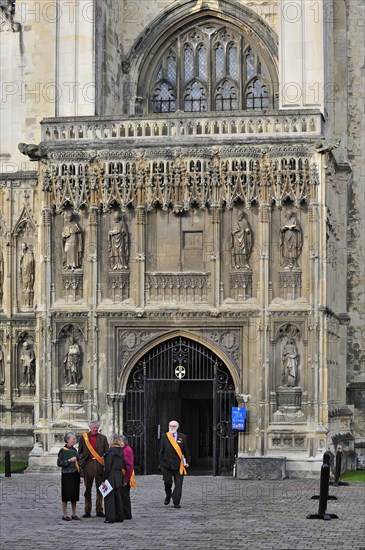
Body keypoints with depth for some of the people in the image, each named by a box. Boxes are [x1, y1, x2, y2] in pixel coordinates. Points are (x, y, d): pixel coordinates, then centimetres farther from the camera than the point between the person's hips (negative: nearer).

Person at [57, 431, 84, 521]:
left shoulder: (74, 450, 11)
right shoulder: (62, 451, -6)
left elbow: (78, 463, 14)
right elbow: (59, 463, -10)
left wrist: (81, 476, 9)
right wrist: (69, 460, -17)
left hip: (75, 475, 6)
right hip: (67, 475, -6)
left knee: (75, 495, 8)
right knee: (66, 495, -1)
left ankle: (74, 514, 17)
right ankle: (64, 515, 5)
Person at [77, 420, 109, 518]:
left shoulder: (103, 438, 10)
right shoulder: (84, 437, 9)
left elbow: (107, 452, 7)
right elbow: (80, 452, 11)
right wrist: (81, 462, -2)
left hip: (99, 464, 0)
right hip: (88, 464, 0)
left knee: (100, 488, 2)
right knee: (87, 489, 3)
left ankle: (99, 510, 8)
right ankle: (87, 511, 8)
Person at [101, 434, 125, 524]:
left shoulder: (110, 451, -15)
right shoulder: (122, 451, 7)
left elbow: (107, 467, -16)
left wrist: (104, 480, -14)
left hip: (111, 476, -7)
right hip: (119, 476, 7)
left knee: (109, 497, -2)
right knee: (118, 497, 15)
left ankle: (110, 518, -2)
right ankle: (119, 516, 20)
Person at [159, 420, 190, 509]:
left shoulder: (182, 437, 6)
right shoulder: (164, 436, 6)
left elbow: (186, 450, 9)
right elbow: (162, 450, 6)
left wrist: (187, 461, 5)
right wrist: (161, 462, 2)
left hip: (178, 464, 0)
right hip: (167, 464, 0)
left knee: (178, 484, -3)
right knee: (167, 482, 3)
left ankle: (176, 502, 2)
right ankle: (168, 496, 31)